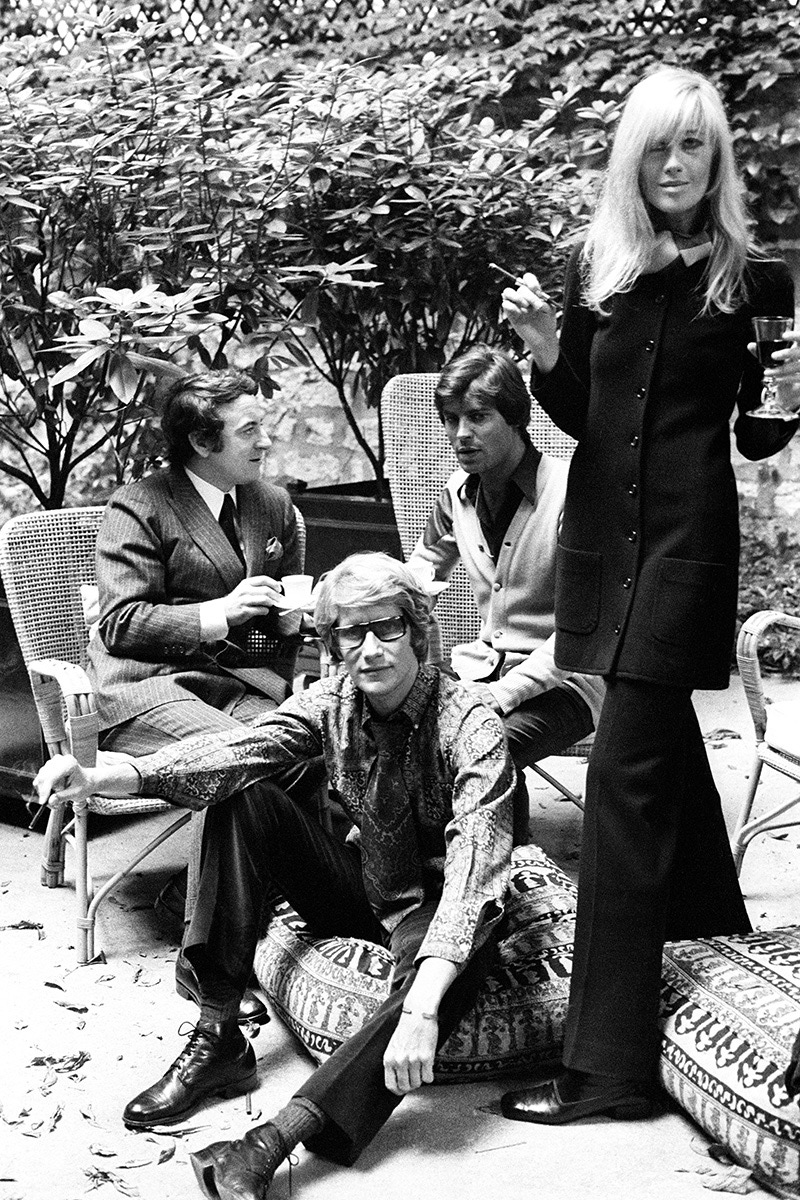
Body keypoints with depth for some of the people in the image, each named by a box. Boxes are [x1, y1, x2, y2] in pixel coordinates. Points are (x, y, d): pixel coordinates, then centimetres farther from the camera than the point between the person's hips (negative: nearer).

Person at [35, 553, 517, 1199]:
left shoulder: (470, 727, -23)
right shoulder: (333, 701, -7)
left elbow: (476, 867, -36)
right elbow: (239, 747, -23)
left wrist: (420, 1009, -49)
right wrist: (100, 778, -40)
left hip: (438, 908, -5)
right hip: (363, 887, 5)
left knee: (453, 971, -40)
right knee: (243, 801, -16)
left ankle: (276, 1139, -45)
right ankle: (218, 1041, -18)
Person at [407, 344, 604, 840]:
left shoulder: (570, 493, -16)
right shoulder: (458, 491, 6)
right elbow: (428, 559, 28)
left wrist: (504, 693, -24)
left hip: (565, 680, -6)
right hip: (483, 665, 6)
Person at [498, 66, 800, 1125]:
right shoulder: (597, 266, 7)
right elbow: (577, 416, 12)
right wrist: (544, 352, -6)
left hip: (687, 534, -5)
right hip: (601, 527, 5)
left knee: (628, 768, -11)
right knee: (664, 742, 19)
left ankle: (607, 1063, -8)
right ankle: (714, 934, 42)